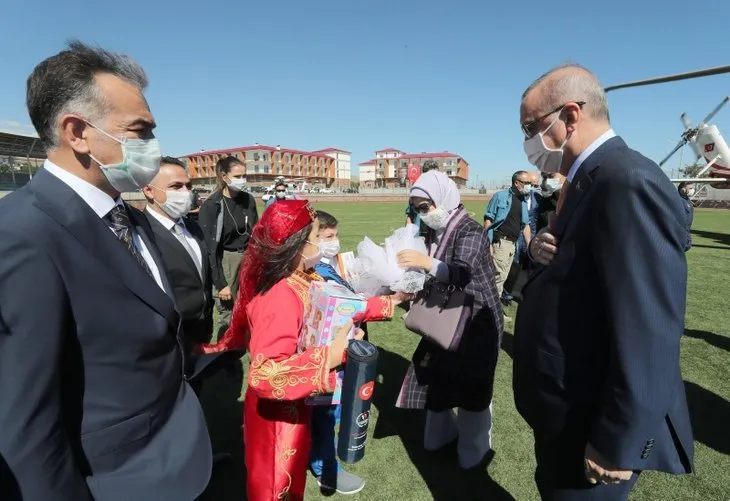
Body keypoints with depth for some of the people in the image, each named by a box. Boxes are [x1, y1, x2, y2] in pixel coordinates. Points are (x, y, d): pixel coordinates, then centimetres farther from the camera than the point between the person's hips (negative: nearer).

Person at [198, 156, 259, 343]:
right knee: (227, 316, 2)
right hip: (226, 262, -4)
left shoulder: (249, 200, 2)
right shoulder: (211, 206, -11)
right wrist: (220, 283, -13)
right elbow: (209, 247, -11)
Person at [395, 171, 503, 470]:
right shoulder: (435, 232, 3)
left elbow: (461, 273, -32)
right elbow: (435, 276, 6)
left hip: (476, 320, -7)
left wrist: (427, 263, -47)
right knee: (437, 376, 16)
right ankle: (441, 432, 39)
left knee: (472, 385, 4)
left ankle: (473, 449, 26)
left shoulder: (471, 231, -17)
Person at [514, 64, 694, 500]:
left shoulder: (630, 181, -24)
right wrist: (547, 252, -7)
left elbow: (649, 330, -28)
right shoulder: (592, 180, 7)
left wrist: (615, 442, -21)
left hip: (592, 422, -9)